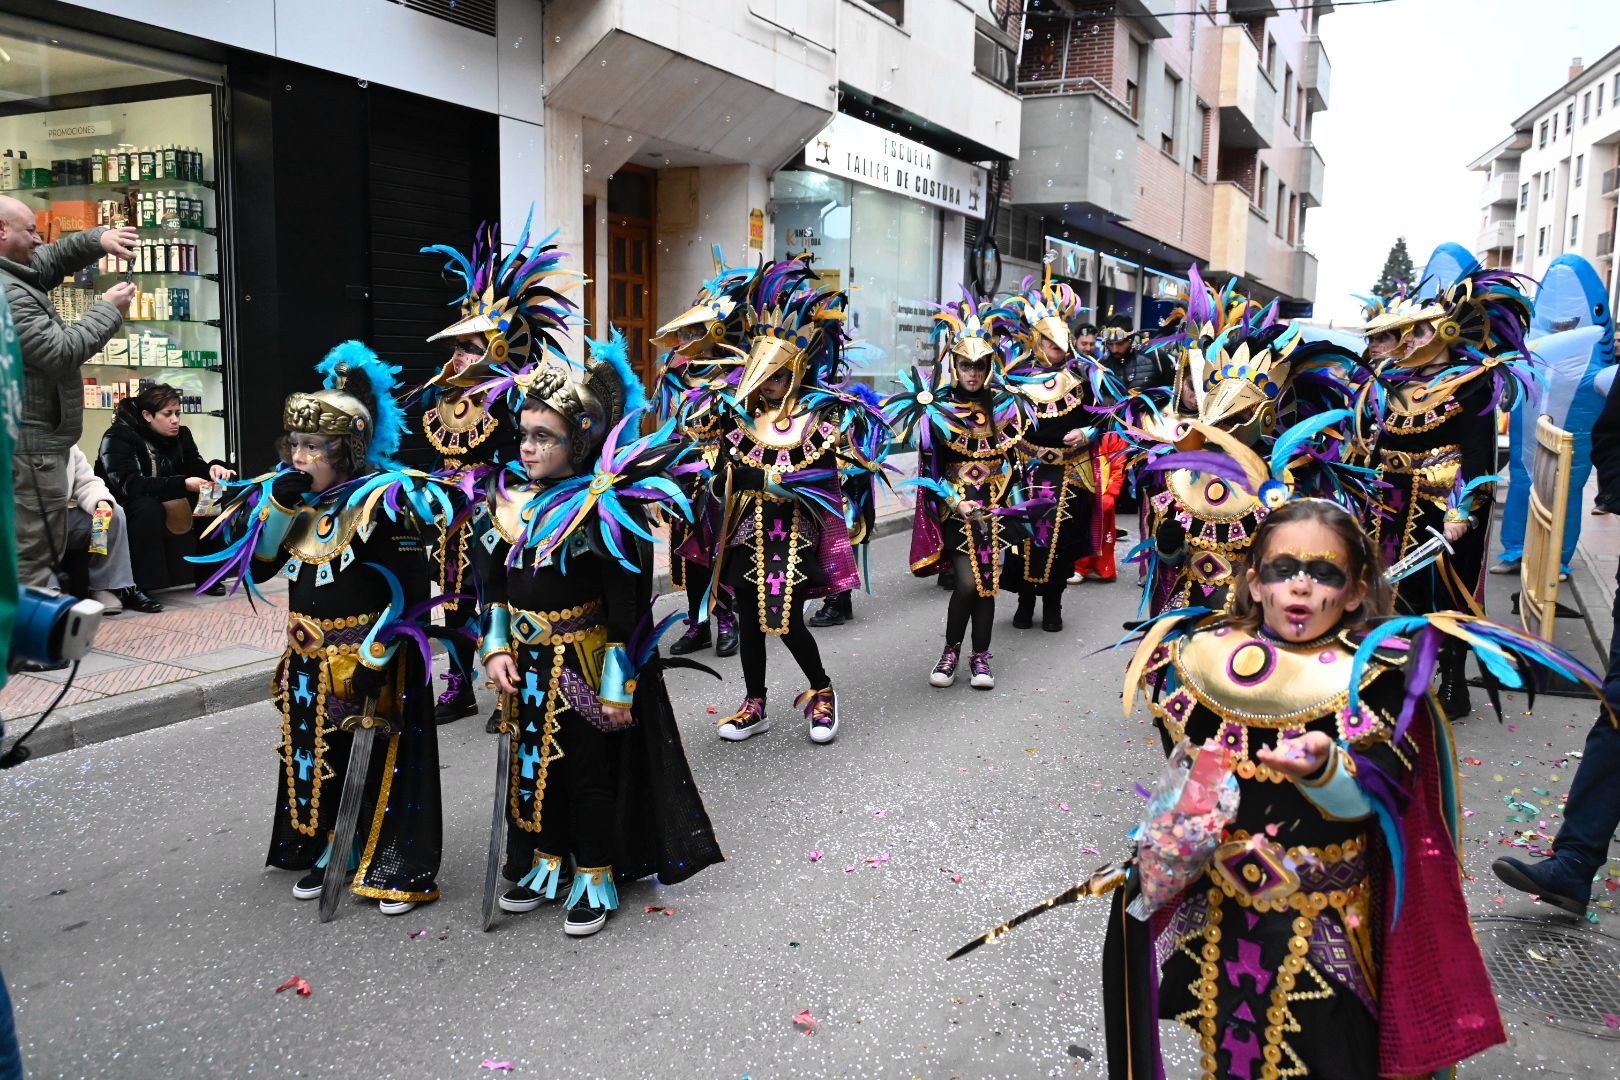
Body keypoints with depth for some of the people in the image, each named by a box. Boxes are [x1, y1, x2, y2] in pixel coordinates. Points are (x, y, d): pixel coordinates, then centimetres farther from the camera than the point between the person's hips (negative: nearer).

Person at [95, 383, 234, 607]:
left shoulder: (180, 435, 0)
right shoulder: (117, 438, -19)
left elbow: (195, 467, 0)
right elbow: (130, 485, -32)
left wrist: (213, 469, -26)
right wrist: (182, 485, -42)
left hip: (167, 504, 7)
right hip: (123, 508, -7)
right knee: (149, 508, -37)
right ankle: (133, 589, -36)